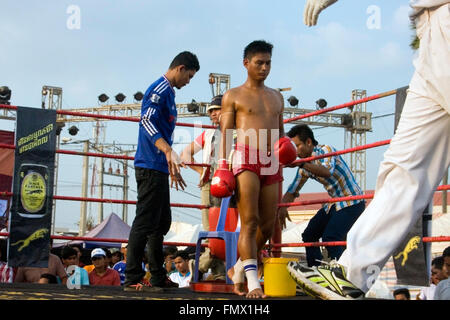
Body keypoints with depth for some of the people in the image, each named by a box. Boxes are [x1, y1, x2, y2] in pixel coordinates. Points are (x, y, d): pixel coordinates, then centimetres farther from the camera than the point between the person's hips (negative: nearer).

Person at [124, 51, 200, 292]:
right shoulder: (160, 89, -9)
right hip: (151, 166, -11)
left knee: (162, 222, 15)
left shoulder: (168, 92, 22)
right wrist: (168, 151, -36)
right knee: (145, 222, -10)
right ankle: (132, 279, -9)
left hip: (158, 168, 11)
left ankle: (158, 277, 22)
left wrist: (172, 168, 30)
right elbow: (147, 120, -24)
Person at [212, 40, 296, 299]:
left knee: (268, 225, 5)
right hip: (246, 159, -5)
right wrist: (223, 165, -7)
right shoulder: (233, 96, 10)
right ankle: (253, 282, -16)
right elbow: (226, 133, 4)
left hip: (271, 163, 5)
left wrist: (286, 148, 5)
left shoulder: (276, 97, 23)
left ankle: (239, 268, 25)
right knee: (249, 222, -13)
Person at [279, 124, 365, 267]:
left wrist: (301, 164, -47)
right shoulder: (306, 165, 6)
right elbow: (293, 190, 12)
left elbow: (328, 172, -39)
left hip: (352, 202, -9)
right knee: (309, 235, 10)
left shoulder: (325, 150, -18)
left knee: (330, 238, -23)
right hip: (335, 203, 9)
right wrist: (282, 208, -5)